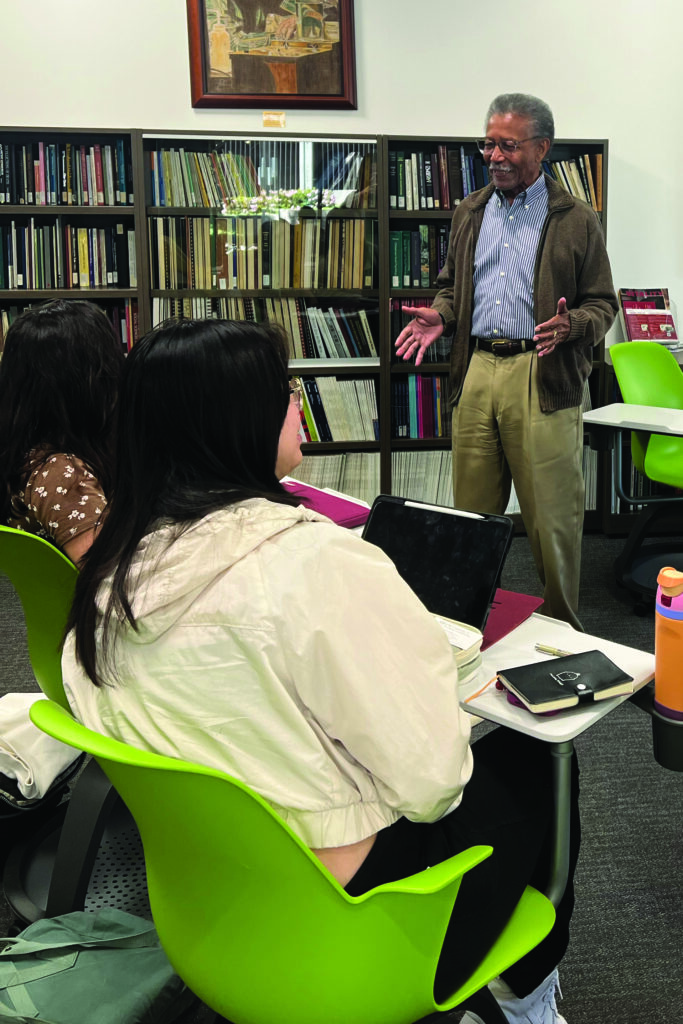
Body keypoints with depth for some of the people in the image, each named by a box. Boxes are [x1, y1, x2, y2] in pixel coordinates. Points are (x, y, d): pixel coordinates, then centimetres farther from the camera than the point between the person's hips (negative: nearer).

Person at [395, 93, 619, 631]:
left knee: (552, 515, -1)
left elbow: (603, 304, 4)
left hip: (543, 377, -4)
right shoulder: (470, 212, 17)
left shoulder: (576, 220, 3)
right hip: (476, 370, 4)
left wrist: (569, 326, -17)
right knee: (471, 511, 8)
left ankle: (562, 627, 15)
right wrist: (439, 316, 3)